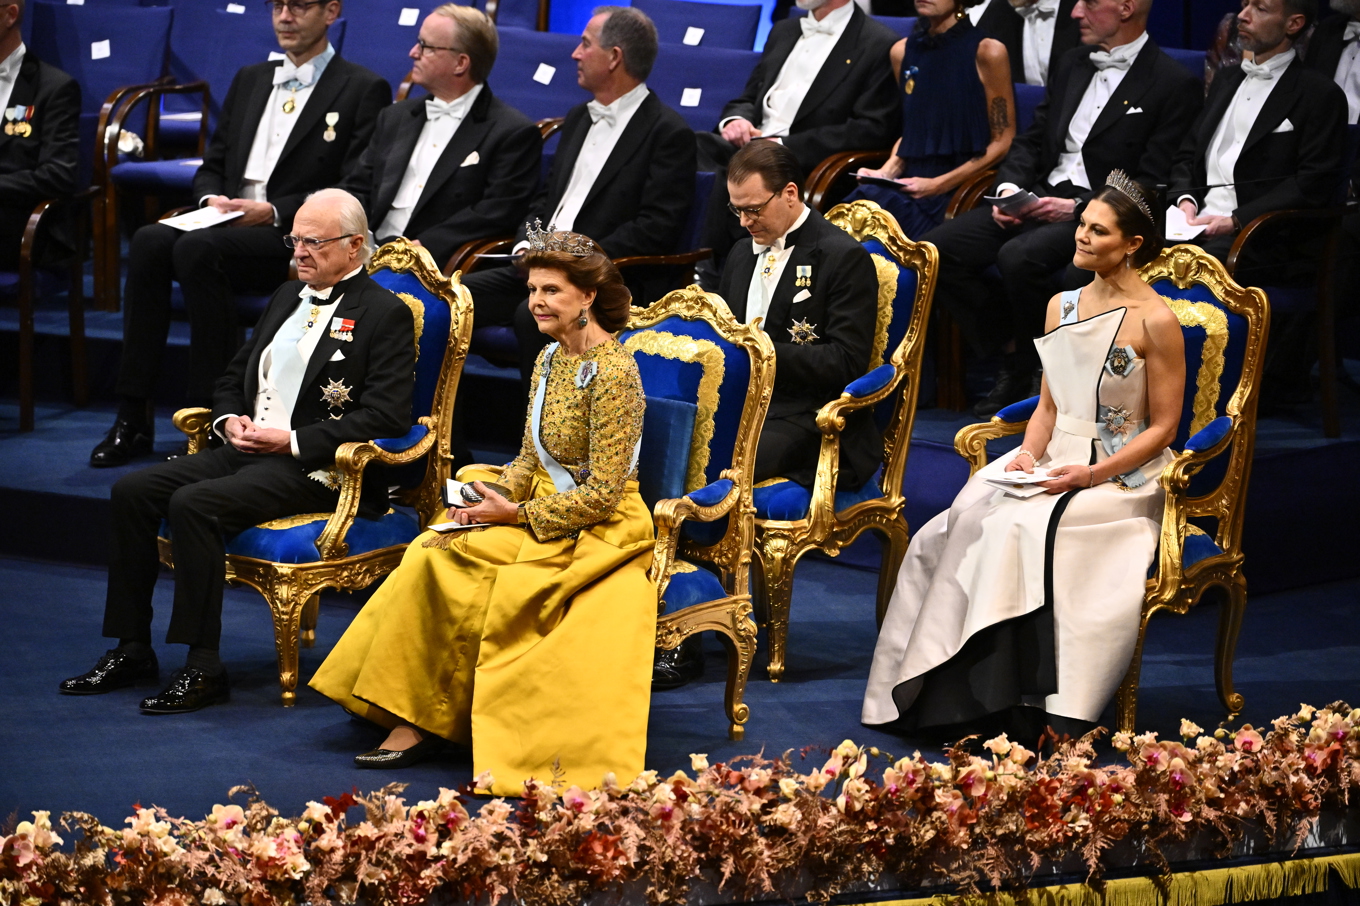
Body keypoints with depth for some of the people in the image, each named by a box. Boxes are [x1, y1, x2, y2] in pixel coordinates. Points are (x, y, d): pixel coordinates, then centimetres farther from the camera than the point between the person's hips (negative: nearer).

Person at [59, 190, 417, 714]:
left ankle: (203, 668, -26)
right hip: (247, 451, 8)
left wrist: (293, 441, -18)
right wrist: (230, 420, 3)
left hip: (316, 470, -8)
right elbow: (235, 378, 27)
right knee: (132, 491, -9)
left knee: (193, 504, -30)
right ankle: (132, 651, -3)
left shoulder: (386, 314, -6)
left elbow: (387, 418, -15)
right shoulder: (287, 298, 20)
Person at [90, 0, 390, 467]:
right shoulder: (249, 80, 24)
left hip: (296, 236, -6)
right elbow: (211, 166, 24)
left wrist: (273, 212, -16)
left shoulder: (363, 90, 3)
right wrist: (212, 198, -1)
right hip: (230, 224, 6)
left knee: (198, 249, -33)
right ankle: (132, 418, -25)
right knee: (150, 241, -25)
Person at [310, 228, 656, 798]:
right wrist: (497, 496, -3)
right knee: (430, 552, -14)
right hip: (543, 511, 8)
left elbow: (601, 493, -19)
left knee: (443, 560, -20)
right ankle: (417, 719, -13)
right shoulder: (552, 358, 10)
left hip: (596, 533, -8)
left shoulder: (612, 373, -17)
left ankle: (422, 723, -9)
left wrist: (518, 514, -15)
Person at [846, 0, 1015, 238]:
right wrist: (887, 171, 2)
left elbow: (1003, 142, -3)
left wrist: (939, 184, -12)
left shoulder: (986, 52, -3)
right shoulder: (903, 52, 13)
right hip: (910, 182, 5)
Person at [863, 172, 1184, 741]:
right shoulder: (1062, 306, 12)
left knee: (1017, 530, -30)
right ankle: (947, 696, -18)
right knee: (963, 524, -21)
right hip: (1054, 465, 6)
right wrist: (1029, 455, -4)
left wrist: (1091, 474, -17)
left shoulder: (1155, 322, -8)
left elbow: (1162, 426, -7)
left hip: (1121, 478, -6)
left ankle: (1011, 709, -25)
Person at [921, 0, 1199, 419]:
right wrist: (1009, 187, -1)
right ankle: (1012, 356, -3)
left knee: (1020, 257, -35)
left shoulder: (1175, 84, -5)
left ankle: (1040, 371, -12)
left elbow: (1152, 185, -11)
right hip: (1037, 197, 7)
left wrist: (1078, 208, -19)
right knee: (937, 249, -14)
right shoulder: (1073, 64, 18)